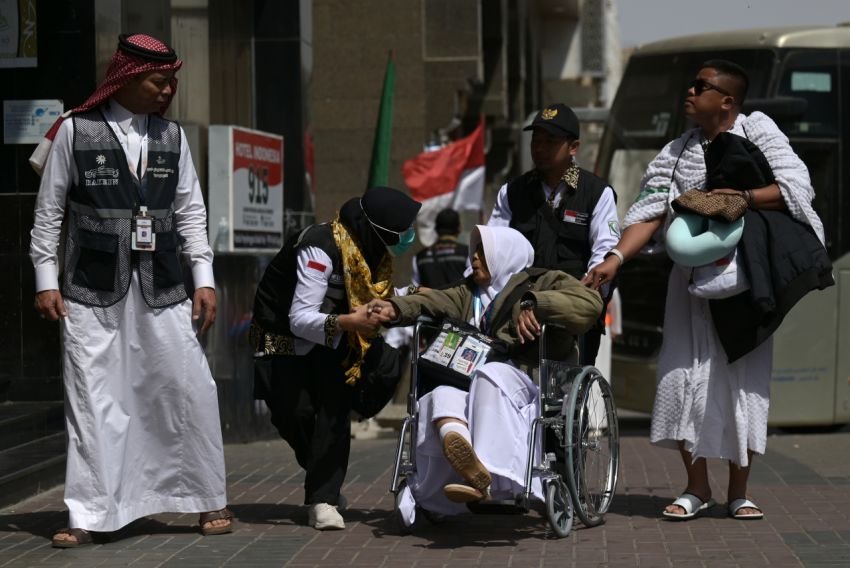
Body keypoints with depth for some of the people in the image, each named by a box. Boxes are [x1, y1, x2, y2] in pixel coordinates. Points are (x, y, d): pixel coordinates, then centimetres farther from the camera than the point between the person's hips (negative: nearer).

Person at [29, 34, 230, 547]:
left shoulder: (172, 136, 8)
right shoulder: (75, 132, -1)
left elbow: (190, 212, 11)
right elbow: (49, 212, 3)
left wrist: (204, 279, 4)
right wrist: (46, 280, -1)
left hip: (162, 292, 3)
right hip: (92, 293, -3)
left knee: (193, 393, 1)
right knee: (93, 403, -1)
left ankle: (209, 501, 15)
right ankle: (88, 516, 5)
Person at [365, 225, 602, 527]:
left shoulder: (544, 282, 15)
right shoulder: (469, 292, 32)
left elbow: (589, 302, -5)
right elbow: (434, 302, 12)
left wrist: (534, 303, -17)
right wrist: (397, 309, -8)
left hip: (524, 382, -4)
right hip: (470, 384, 4)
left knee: (491, 373, -36)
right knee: (443, 395, -28)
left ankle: (486, 477, -50)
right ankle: (469, 464, -60)